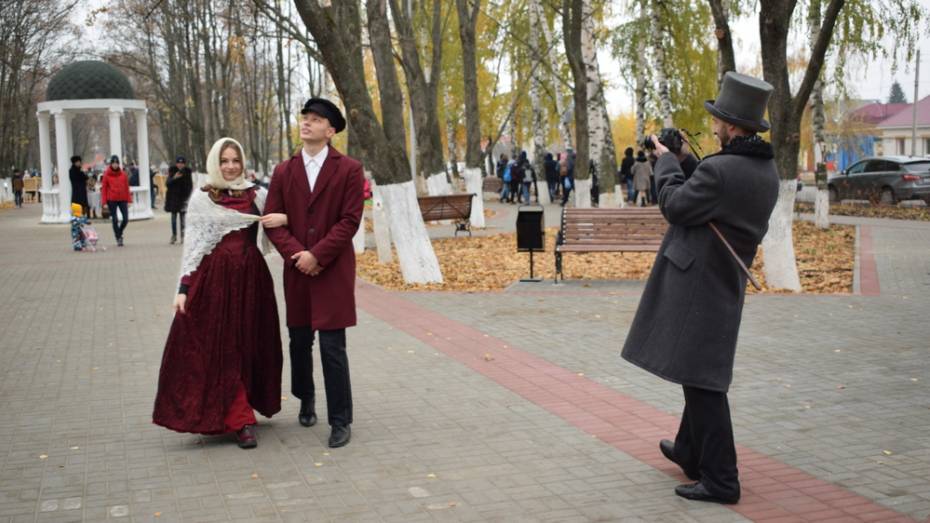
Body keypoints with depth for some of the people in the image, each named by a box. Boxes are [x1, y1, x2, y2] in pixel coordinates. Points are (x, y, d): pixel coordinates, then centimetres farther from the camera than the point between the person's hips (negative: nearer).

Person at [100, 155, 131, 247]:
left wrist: (128, 200, 5)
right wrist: (104, 202, -6)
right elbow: (104, 188, -1)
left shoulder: (123, 174, 5)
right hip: (111, 200, -2)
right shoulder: (107, 174, -1)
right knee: (114, 220, 0)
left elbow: (127, 187, 8)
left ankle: (119, 233, 24)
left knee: (126, 219, -3)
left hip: (122, 199, 2)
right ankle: (118, 239, 10)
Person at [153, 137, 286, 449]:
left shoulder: (257, 194, 8)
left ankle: (237, 415, 24)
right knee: (219, 348, -3)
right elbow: (192, 244, 1)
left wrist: (284, 218, -10)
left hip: (251, 277, 2)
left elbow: (281, 218, 14)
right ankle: (241, 420, 3)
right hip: (214, 278, -2)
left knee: (249, 346, 7)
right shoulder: (201, 198, 2)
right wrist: (184, 287, -6)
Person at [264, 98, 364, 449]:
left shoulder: (349, 170, -2)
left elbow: (350, 220, -8)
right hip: (296, 271, 4)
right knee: (299, 341, 14)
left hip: (333, 271, -4)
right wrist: (296, 254, -12)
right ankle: (306, 400, 38)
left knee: (332, 347, -3)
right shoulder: (284, 172, 8)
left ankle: (341, 420, 8)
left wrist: (316, 254, -15)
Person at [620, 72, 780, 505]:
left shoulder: (719, 170, -24)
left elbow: (676, 207, -11)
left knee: (702, 379, -4)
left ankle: (720, 479, 0)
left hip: (698, 284, -9)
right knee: (703, 374, 21)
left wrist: (666, 162, 3)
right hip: (725, 283, 10)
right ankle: (691, 453, 37)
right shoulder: (766, 171, 6)